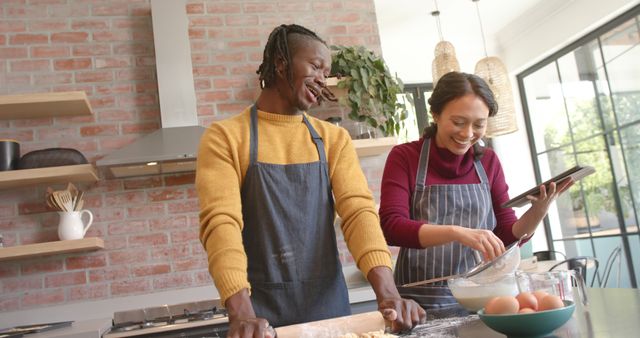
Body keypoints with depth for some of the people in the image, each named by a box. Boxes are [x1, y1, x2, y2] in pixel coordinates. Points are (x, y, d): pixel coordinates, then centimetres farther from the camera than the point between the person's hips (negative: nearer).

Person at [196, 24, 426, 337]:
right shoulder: (224, 138, -5)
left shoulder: (334, 139, 5)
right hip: (262, 311, -3)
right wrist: (241, 313, -30)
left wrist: (387, 292, -22)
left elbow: (358, 210, -8)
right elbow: (221, 222, -17)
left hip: (330, 304, 4)